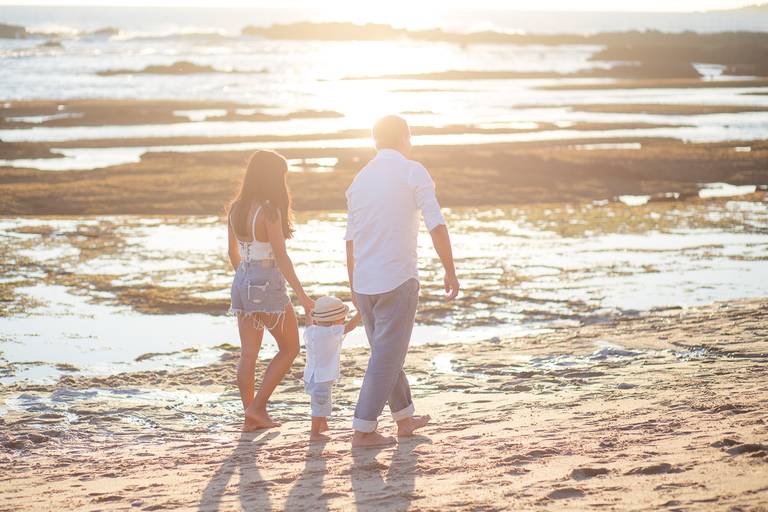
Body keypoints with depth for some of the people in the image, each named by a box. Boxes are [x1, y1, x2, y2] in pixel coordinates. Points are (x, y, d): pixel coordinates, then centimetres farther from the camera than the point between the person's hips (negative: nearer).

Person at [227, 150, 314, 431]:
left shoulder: (236, 208, 6)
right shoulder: (269, 210, -16)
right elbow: (281, 257, -18)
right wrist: (301, 295, -16)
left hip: (242, 282, 7)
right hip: (268, 282, -7)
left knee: (248, 353, 10)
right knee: (289, 348, 8)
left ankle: (251, 416, 12)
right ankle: (258, 405, 3)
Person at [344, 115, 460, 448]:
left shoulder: (360, 179, 13)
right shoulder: (412, 172, -5)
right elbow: (437, 226, -12)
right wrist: (450, 272, -3)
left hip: (363, 283, 6)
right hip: (397, 280, -6)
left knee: (386, 353, 19)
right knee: (386, 358, -1)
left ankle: (404, 417, 31)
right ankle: (363, 430, -1)